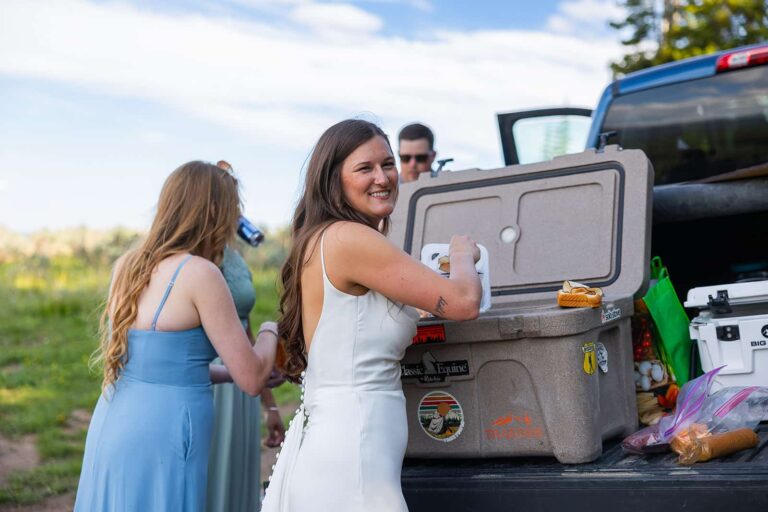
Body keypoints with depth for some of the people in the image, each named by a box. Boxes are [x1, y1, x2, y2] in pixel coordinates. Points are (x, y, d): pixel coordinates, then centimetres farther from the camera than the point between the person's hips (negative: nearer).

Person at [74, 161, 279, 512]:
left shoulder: (127, 265, 5)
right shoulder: (199, 273, -15)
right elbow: (251, 380, -10)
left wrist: (233, 372, 23)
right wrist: (270, 331, 10)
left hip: (111, 429, 8)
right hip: (158, 445, -7)